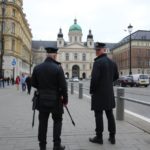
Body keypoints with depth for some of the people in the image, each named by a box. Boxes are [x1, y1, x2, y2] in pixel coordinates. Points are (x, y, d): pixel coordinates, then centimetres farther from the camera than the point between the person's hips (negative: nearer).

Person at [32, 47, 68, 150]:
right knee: (57, 120, 11)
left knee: (43, 121, 11)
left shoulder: (37, 68, -1)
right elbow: (63, 86, -13)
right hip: (55, 99, -3)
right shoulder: (58, 68, -13)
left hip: (42, 99, 4)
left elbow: (34, 84, 4)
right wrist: (65, 100, -2)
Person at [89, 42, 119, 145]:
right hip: (109, 93, 7)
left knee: (99, 114, 1)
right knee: (110, 114, 12)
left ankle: (99, 137, 10)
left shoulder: (98, 62, -14)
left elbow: (94, 78, -20)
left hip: (99, 93, -7)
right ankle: (112, 137, 19)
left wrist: (91, 91, -8)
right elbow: (116, 76, 14)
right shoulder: (112, 62, 9)